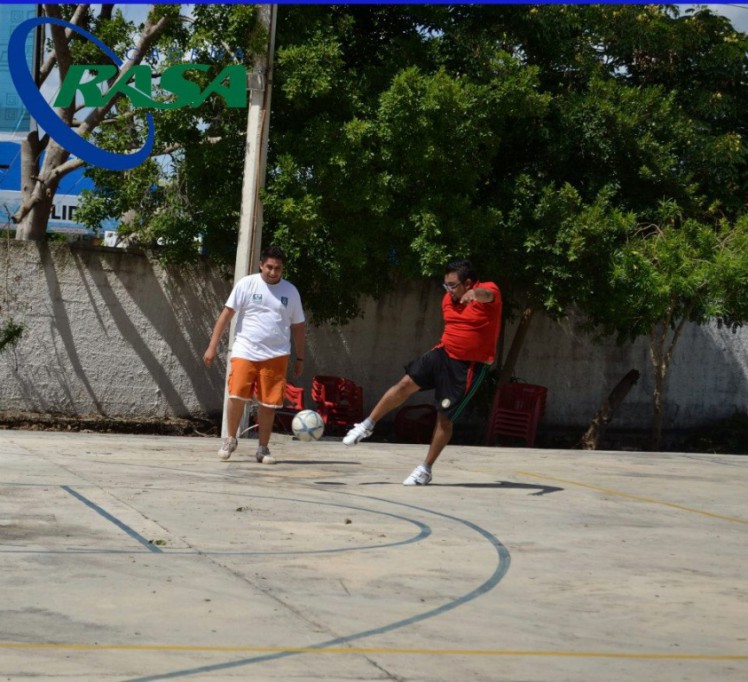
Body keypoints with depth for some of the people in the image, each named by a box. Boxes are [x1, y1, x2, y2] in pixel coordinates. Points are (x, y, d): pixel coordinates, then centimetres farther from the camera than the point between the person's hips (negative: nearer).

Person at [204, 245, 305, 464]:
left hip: (276, 355, 2)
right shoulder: (247, 284, 1)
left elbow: (298, 327, 16)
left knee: (269, 404, 1)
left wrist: (299, 358, 16)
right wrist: (212, 346, -5)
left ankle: (263, 449, 15)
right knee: (237, 396, -12)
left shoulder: (290, 291, 8)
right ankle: (230, 439, 9)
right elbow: (226, 314, 0)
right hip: (245, 351, -2)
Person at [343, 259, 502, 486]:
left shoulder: (489, 290, -15)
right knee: (406, 384, -10)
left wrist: (475, 293, -63)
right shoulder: (448, 300, 6)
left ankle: (425, 470, 9)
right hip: (443, 354, 6)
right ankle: (367, 425, 4)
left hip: (469, 366, -6)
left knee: (445, 417, -4)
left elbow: (486, 294, -42)